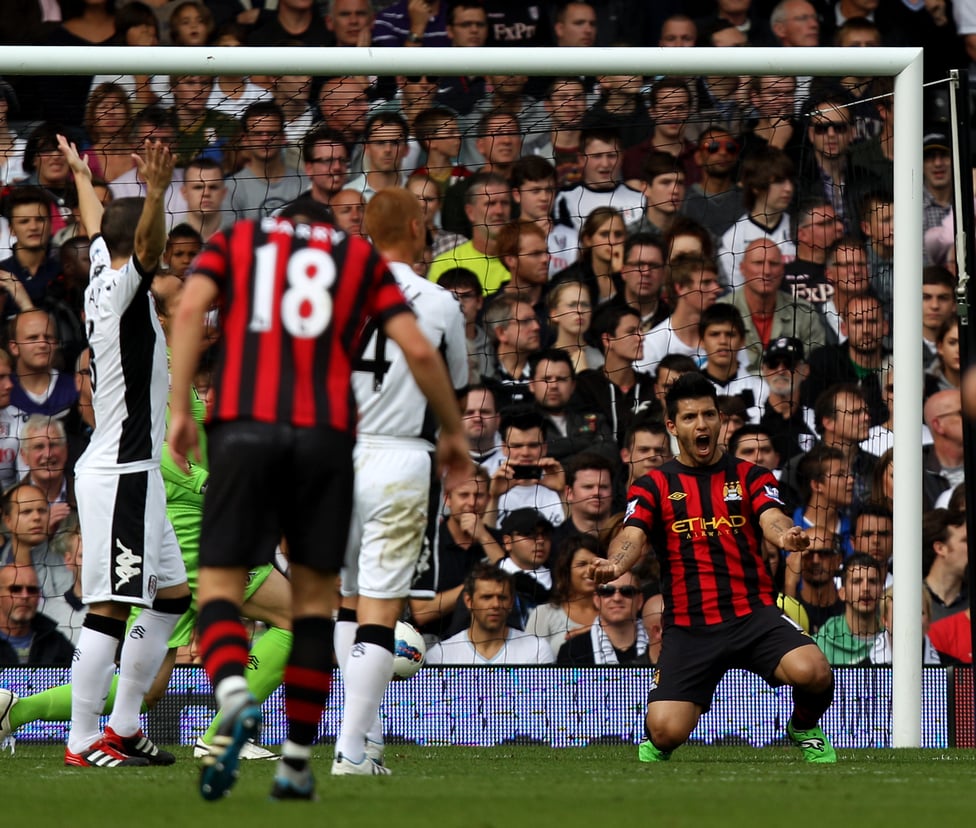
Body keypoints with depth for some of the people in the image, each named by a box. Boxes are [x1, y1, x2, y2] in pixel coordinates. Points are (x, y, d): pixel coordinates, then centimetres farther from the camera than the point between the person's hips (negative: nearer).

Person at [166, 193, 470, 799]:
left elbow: (191, 309, 0)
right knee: (315, 596, 12)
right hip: (326, 431, 1)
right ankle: (297, 766, 9)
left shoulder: (234, 241, 20)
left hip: (243, 425, -1)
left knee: (220, 584, 2)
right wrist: (453, 431, 23)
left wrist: (180, 410, -3)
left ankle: (235, 700, -30)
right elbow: (418, 350, 10)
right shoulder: (362, 257, 21)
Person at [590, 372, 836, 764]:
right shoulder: (653, 486, 9)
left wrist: (786, 535, -35)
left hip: (753, 614, 0)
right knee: (667, 731, -18)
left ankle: (804, 729, 7)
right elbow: (633, 536, -8)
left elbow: (771, 519, -9)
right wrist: (614, 564, -32)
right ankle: (655, 744, 23)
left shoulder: (750, 477, 10)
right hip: (688, 626, 0)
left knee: (813, 672, -29)